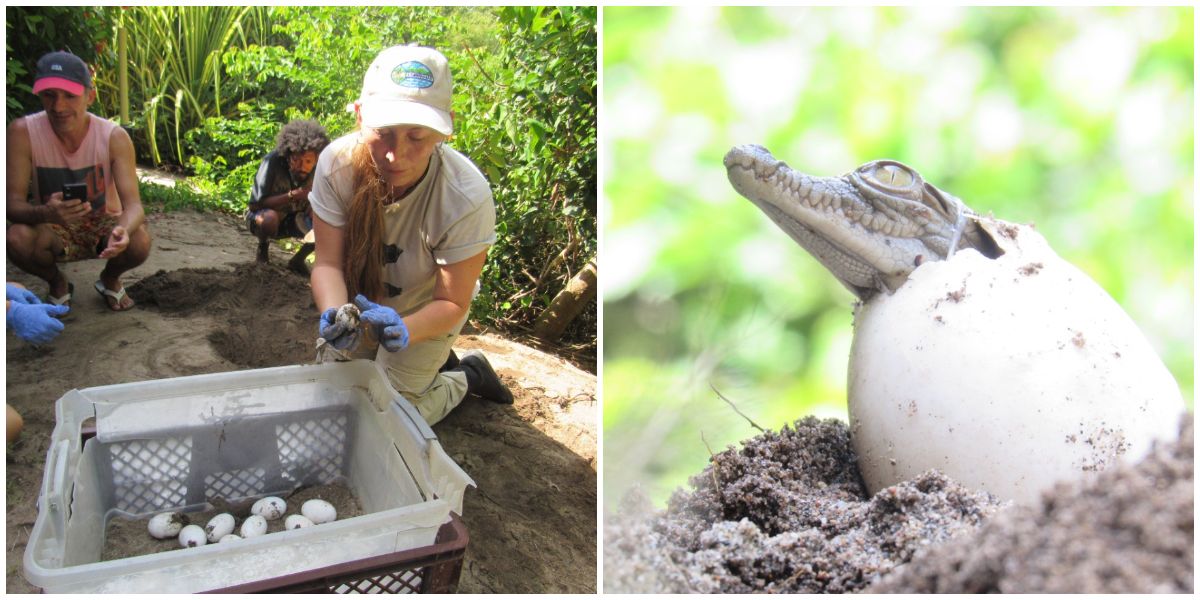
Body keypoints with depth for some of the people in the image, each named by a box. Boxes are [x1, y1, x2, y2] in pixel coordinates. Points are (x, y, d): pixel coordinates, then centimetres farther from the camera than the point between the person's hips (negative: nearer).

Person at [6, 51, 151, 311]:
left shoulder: (114, 137, -21)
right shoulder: (22, 132, -20)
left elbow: (132, 203, -26)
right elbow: (13, 203, -22)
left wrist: (123, 230, -51)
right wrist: (45, 213, -47)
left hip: (103, 224, 0)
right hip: (52, 230, 0)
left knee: (139, 241, -32)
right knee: (18, 238, -33)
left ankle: (110, 279, 7)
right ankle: (57, 283, 4)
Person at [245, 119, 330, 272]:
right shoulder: (273, 160, -27)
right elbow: (256, 203, -26)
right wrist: (292, 196, -37)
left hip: (294, 221, 3)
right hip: (262, 215, -3)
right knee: (270, 217, -38)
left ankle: (297, 261, 4)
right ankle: (263, 246, -2)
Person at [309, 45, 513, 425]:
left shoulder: (467, 198, -37)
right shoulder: (338, 163, -29)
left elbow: (452, 303, -28)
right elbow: (328, 263, -23)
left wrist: (404, 329, -49)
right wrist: (333, 313, -45)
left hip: (425, 313, -4)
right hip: (363, 300, 4)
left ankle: (466, 376, 28)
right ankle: (436, 359, 38)